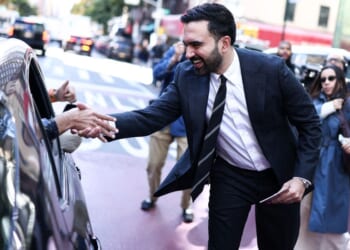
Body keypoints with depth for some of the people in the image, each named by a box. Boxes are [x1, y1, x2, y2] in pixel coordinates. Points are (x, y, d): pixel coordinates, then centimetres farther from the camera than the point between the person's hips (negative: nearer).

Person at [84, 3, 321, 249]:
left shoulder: (271, 68, -19)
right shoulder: (186, 75, -13)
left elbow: (310, 122, -10)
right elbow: (151, 117, -19)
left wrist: (302, 176, -18)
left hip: (278, 175, 0)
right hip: (229, 177, 1)